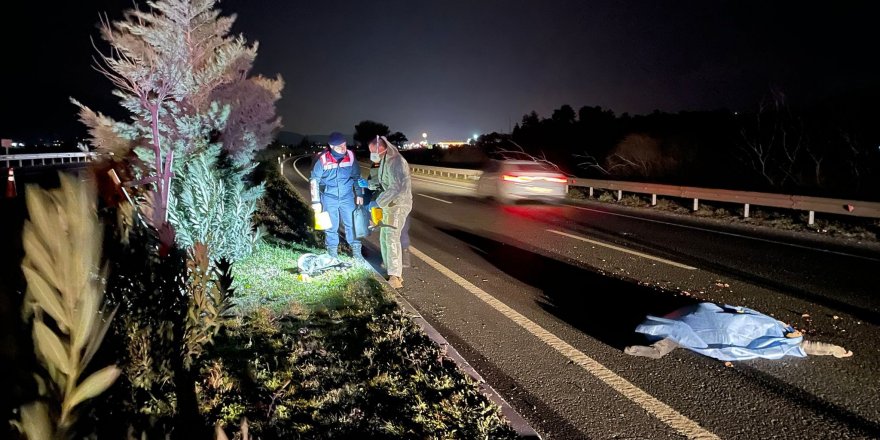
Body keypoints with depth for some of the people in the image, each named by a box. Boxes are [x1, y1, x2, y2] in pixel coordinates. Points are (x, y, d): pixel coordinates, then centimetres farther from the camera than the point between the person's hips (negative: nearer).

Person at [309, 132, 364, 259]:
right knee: (331, 226, 9)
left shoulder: (350, 156, -9)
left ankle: (356, 252, 18)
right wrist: (316, 202, -7)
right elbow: (314, 181, -8)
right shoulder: (322, 159, -17)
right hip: (329, 198, -2)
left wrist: (359, 194, 7)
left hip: (347, 197, 2)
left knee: (352, 224, 4)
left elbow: (357, 176, 7)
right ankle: (333, 253, 24)